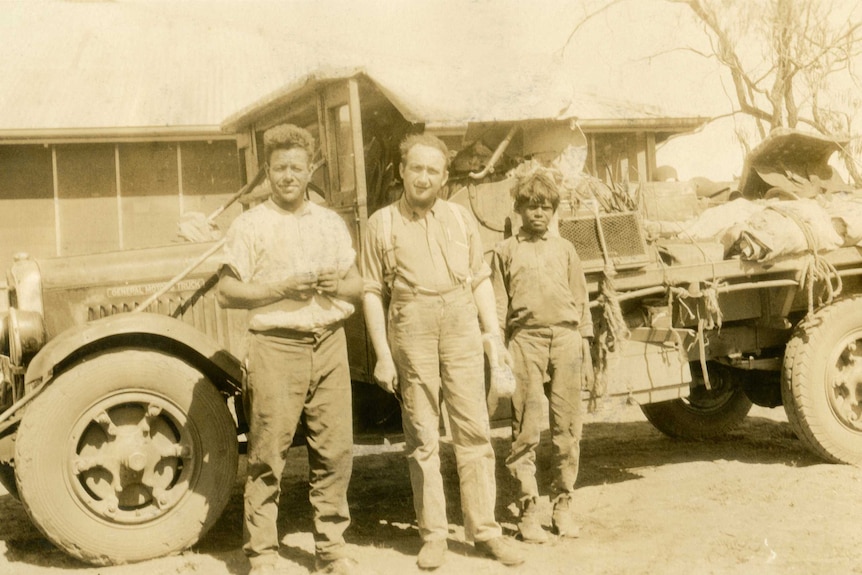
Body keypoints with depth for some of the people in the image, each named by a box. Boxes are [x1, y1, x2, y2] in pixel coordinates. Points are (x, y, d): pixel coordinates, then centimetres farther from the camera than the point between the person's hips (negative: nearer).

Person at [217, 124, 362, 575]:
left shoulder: (331, 223, 14)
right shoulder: (250, 225, 0)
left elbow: (357, 286, 18)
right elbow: (227, 293, -4)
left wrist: (339, 285, -4)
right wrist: (281, 288, -15)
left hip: (329, 343, 4)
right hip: (276, 346, -4)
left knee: (335, 450, 5)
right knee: (268, 455, -1)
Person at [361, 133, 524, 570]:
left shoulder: (460, 217, 14)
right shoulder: (382, 223, 6)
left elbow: (481, 279, 15)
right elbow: (372, 291, 3)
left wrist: (495, 335, 7)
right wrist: (382, 354, -4)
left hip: (460, 322, 2)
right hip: (411, 326, -2)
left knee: (473, 429, 2)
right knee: (422, 436, 4)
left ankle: (484, 529, 10)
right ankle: (433, 534, 12)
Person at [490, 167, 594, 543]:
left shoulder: (564, 249, 16)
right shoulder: (506, 251, 11)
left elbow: (581, 302, 16)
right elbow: (498, 307, 8)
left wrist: (585, 350, 10)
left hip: (566, 338, 2)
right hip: (526, 340, -2)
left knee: (567, 427, 2)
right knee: (526, 430, -4)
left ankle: (562, 504, 12)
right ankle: (529, 509, 3)